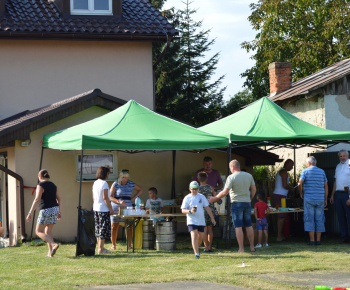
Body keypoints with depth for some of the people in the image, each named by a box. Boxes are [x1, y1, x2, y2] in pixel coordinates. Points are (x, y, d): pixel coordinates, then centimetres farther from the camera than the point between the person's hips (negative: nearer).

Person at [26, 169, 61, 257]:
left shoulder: (41, 185, -10)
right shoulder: (53, 185, 12)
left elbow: (37, 199, -19)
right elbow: (59, 199, 14)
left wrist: (30, 213, -18)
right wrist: (59, 212, 23)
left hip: (46, 211, -7)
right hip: (54, 209, 7)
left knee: (39, 232, 3)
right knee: (48, 232, 14)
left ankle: (54, 244, -17)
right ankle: (50, 253, 4)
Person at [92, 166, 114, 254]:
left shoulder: (95, 183, 11)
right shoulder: (104, 183, -14)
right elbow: (105, 198, -18)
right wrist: (111, 208, -14)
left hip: (96, 208, 9)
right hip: (103, 209, -9)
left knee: (98, 228, 13)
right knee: (104, 228, -4)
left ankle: (99, 247, 19)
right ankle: (101, 249, -6)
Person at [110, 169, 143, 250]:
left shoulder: (131, 184, 6)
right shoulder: (115, 184, -3)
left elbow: (140, 190, 23)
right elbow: (110, 197, -8)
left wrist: (134, 198, 8)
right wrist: (119, 201, -23)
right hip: (116, 207, -2)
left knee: (129, 227, -4)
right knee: (114, 227, 0)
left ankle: (129, 245, 0)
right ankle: (113, 244, 11)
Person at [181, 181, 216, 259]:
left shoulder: (201, 197, 8)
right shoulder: (187, 198, -1)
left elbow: (207, 208, 11)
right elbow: (183, 210, -6)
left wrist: (212, 218, 8)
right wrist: (190, 211, -26)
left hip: (201, 221, 4)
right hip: (192, 221, -4)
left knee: (200, 237, 11)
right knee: (194, 236, -17)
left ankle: (196, 247, 39)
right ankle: (196, 253, -18)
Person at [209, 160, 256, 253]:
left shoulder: (231, 177, -11)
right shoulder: (249, 176, 7)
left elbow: (225, 192, -16)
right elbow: (254, 190, 11)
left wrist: (215, 198, -5)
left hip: (236, 203, -5)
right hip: (247, 203, 5)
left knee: (238, 226, -3)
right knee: (249, 226, 12)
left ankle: (241, 248, -6)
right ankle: (252, 247, 14)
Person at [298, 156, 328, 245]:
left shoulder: (305, 171, -1)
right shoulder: (322, 172, 9)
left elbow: (300, 184, -11)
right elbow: (326, 186, 9)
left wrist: (301, 193, 6)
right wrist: (325, 199, 15)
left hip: (309, 198, -3)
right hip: (320, 199, 3)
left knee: (309, 219, 1)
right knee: (319, 220, 7)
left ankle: (312, 240, -4)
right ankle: (318, 240, 4)